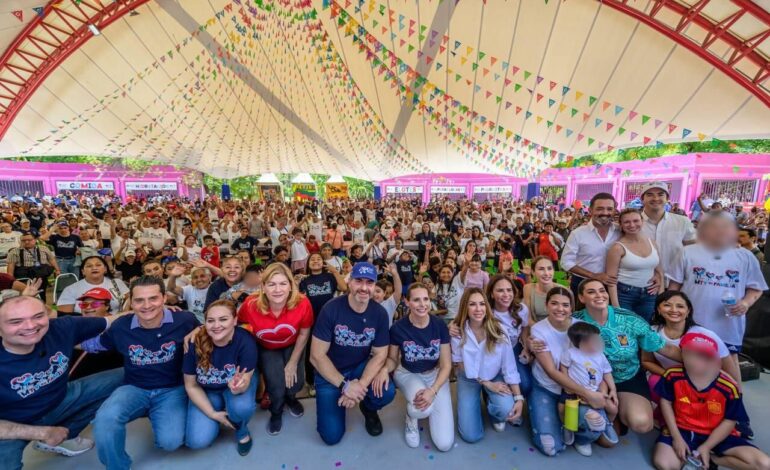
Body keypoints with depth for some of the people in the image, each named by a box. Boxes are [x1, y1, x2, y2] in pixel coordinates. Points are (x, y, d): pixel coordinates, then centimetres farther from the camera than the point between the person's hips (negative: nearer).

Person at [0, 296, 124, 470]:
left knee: (123, 377, -1)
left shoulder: (60, 328, -25)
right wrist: (42, 432, -14)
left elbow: (110, 322, -12)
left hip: (60, 401, 5)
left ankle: (61, 438, 12)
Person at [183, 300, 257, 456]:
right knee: (198, 441, -14)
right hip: (207, 390, 2)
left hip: (237, 381, -1)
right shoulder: (195, 343, -27)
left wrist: (238, 387, -52)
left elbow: (245, 382, -27)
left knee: (242, 407, -33)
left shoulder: (245, 341, -31)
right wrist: (213, 414, -13)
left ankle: (242, 432, 4)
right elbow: (191, 385, -11)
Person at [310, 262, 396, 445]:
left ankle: (368, 408, 11)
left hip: (360, 367, 2)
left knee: (387, 393, -25)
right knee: (332, 435, -8)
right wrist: (345, 385, -24)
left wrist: (360, 385, -24)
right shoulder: (331, 309, -23)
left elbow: (379, 355, -9)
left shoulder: (380, 313, -14)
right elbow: (317, 356, -18)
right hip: (330, 373, -2)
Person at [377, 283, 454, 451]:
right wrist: (385, 369, -27)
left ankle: (419, 409, 24)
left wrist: (433, 391, -26)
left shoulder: (440, 325, -17)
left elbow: (446, 365, -11)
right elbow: (392, 358, -4)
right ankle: (412, 419, 4)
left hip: (435, 375, 1)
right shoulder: (398, 328, -19)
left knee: (445, 444, -6)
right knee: (422, 408, -36)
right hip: (408, 374, -1)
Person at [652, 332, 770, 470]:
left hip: (715, 435, 3)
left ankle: (710, 458, 2)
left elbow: (729, 422, -7)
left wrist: (706, 447, -13)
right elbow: (666, 403, -4)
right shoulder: (673, 376, -17)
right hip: (682, 430, -2)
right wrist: (677, 438, -10)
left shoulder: (728, 387, -17)